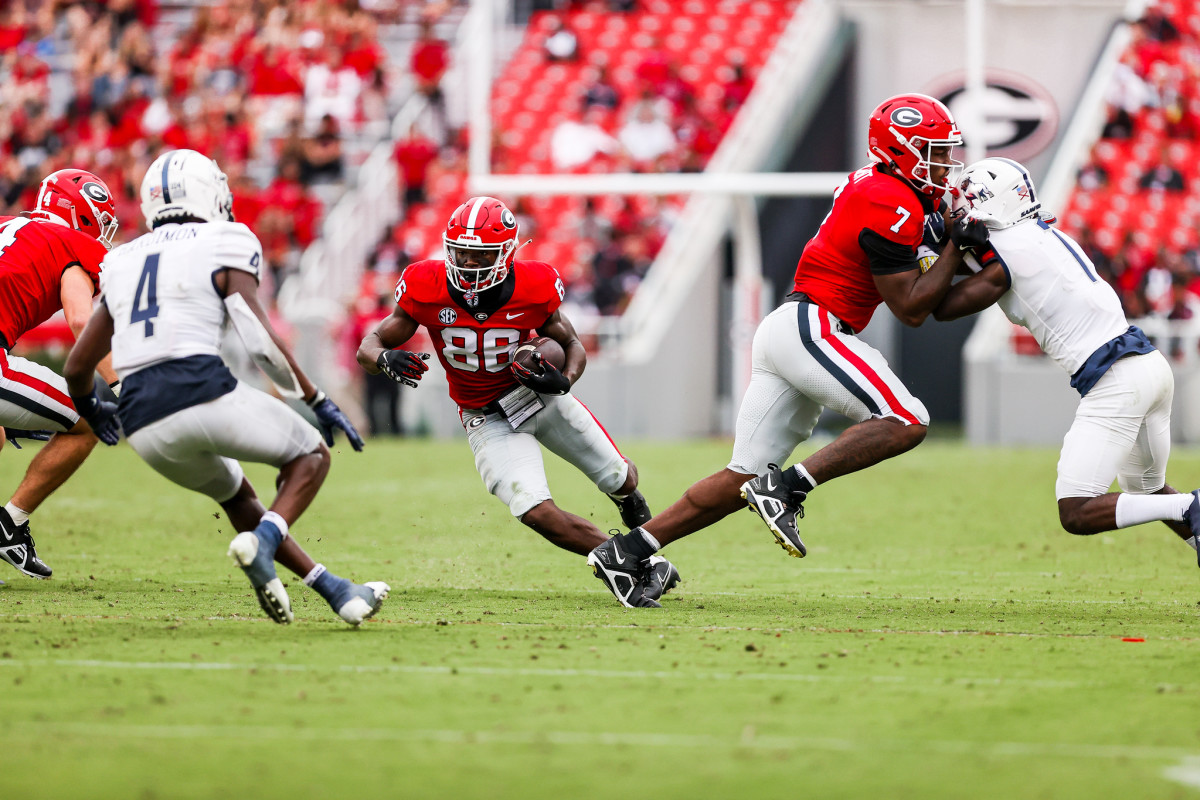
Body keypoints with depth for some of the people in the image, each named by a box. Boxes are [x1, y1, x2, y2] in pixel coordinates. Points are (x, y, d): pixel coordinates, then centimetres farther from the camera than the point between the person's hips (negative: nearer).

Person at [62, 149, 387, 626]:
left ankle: (331, 588, 19)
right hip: (204, 393, -5)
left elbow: (78, 367, 24)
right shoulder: (222, 248, 5)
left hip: (143, 425, 5)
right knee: (310, 455, 19)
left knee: (235, 495, 30)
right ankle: (262, 541, -9)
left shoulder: (124, 263, 21)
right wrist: (319, 403, 5)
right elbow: (262, 341, -6)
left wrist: (91, 409, 46)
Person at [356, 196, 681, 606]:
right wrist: (387, 360, -40)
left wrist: (563, 381, -28)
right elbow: (369, 345, -15)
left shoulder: (533, 290, -23)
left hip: (542, 397, 1)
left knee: (622, 480, 16)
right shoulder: (428, 290, -23)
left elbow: (572, 345, -6)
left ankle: (639, 521, 55)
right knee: (538, 513, -22)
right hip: (488, 419, -1)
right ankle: (642, 568, -9)